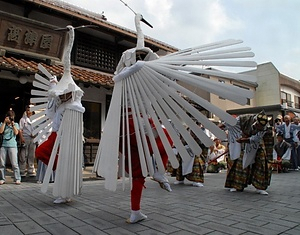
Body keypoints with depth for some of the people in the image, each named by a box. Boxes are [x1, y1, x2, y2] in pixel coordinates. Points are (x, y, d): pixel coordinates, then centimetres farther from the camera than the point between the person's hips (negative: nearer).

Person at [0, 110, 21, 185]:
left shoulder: (16, 124, 11)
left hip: (12, 146, -2)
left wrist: (13, 124, -6)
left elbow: (16, 132, -4)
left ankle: (17, 179, -1)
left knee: (14, 163, -5)